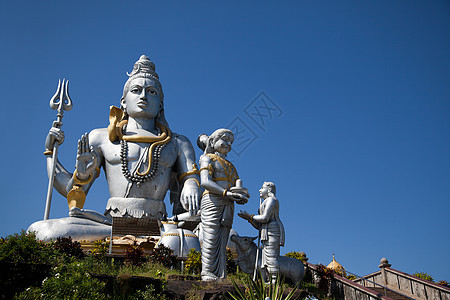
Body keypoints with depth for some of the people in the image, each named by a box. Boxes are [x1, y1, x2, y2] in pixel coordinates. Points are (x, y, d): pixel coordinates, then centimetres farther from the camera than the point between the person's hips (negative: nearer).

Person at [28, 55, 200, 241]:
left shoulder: (177, 144, 22)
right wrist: (50, 151, 14)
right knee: (39, 230, -28)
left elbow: (190, 178, 12)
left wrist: (190, 187, -12)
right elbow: (72, 189, 21)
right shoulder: (101, 138, 21)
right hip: (111, 221, 1)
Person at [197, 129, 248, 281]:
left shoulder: (230, 165, 28)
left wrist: (240, 197, -2)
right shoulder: (208, 158, 7)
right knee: (211, 240, -11)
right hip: (212, 201, -6)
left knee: (222, 242, 0)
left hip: (228, 206, 6)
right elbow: (205, 182, -9)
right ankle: (208, 275, -13)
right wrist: (227, 193, -19)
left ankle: (220, 277, -3)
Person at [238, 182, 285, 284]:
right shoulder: (265, 204, 28)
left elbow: (265, 218, -13)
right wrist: (249, 218, 9)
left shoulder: (271, 200, -1)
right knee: (266, 260, 4)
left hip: (272, 231, -10)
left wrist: (250, 217, -3)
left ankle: (275, 282, -18)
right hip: (268, 235, 10)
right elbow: (258, 226, 22)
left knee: (271, 257, -15)